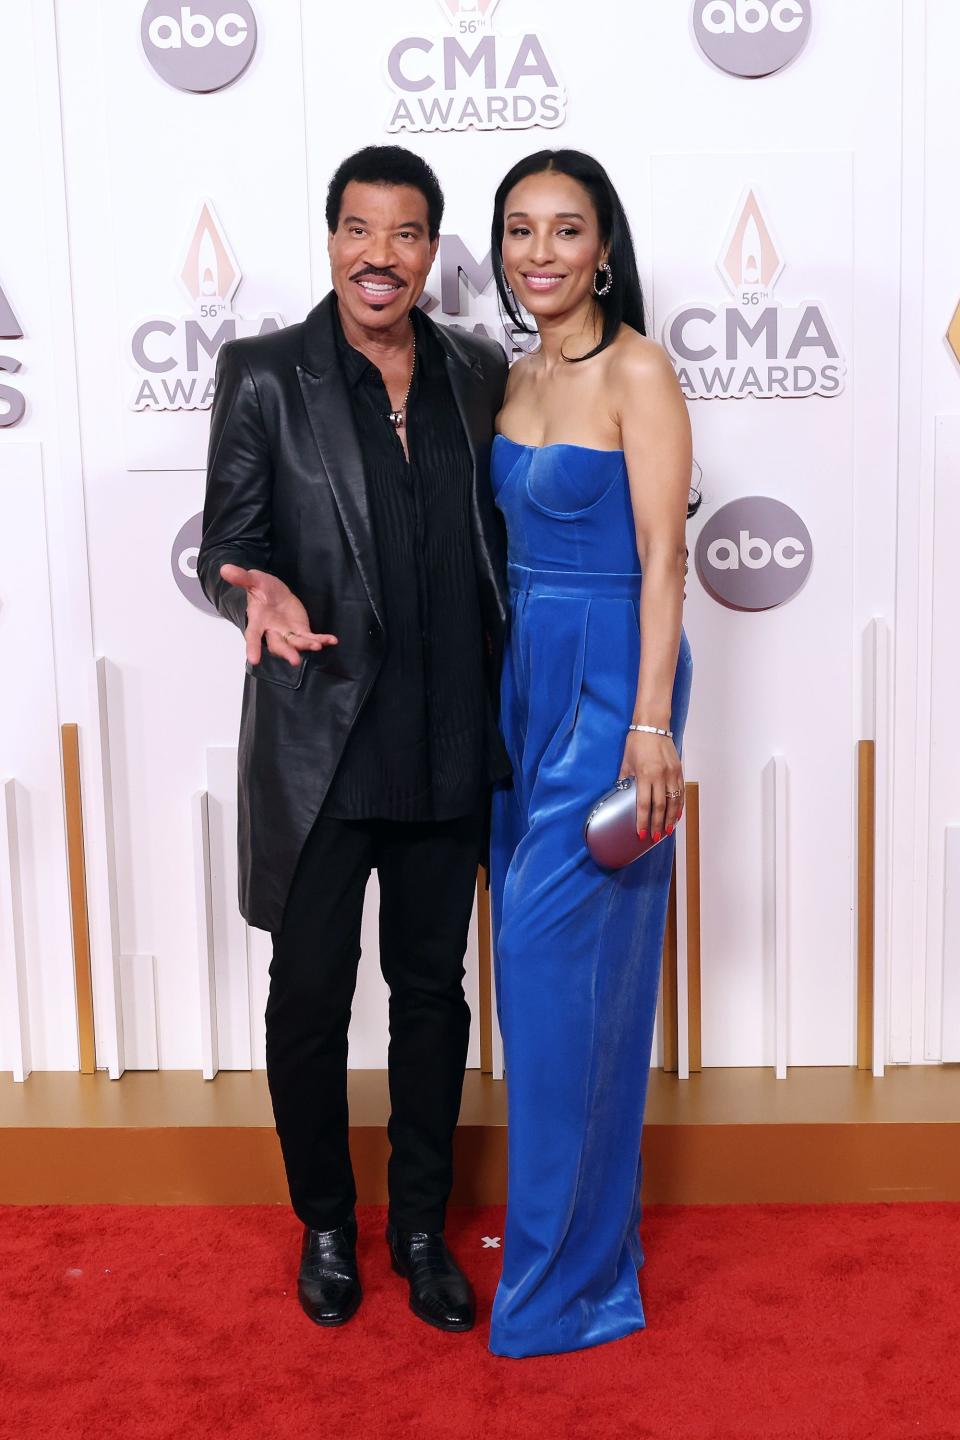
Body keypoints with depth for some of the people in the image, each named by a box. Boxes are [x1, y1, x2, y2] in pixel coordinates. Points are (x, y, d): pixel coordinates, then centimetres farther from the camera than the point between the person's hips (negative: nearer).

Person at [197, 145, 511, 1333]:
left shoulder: (479, 374, 5)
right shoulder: (264, 376, -4)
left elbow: (494, 540, 11)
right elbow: (228, 544, -3)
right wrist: (260, 592, -26)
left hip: (449, 745, 3)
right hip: (318, 744, -2)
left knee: (432, 989, 14)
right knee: (310, 995, 9)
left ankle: (421, 1225, 33)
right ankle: (325, 1225, 32)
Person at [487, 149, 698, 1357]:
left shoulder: (637, 372, -10)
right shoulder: (514, 378, 12)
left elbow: (662, 557, -15)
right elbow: (509, 544, 14)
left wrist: (652, 726, -20)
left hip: (608, 677, -8)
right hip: (526, 678, 8)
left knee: (557, 952, -5)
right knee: (536, 949, 13)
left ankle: (568, 1271, 12)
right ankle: (584, 1220, 31)